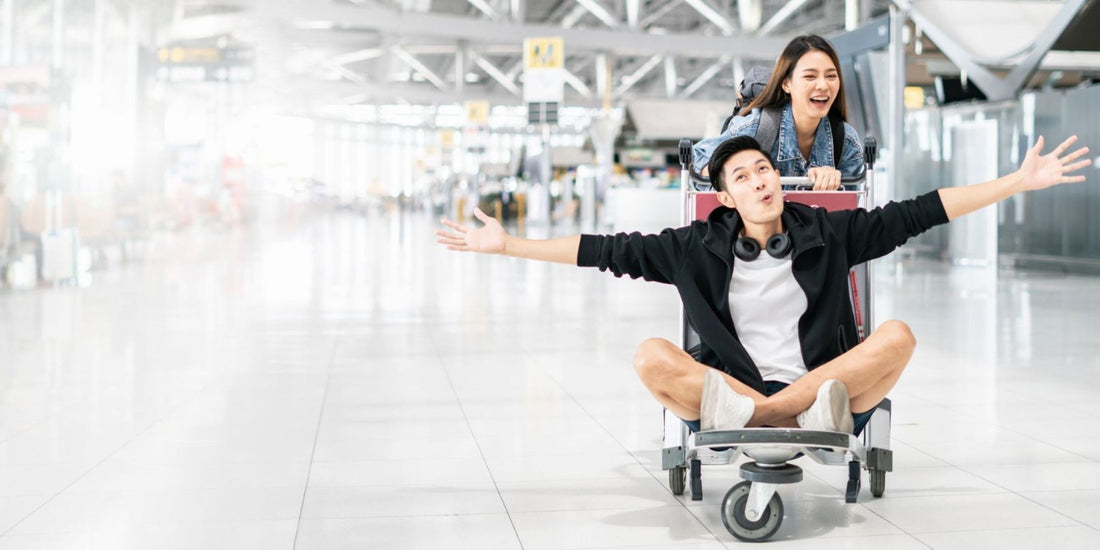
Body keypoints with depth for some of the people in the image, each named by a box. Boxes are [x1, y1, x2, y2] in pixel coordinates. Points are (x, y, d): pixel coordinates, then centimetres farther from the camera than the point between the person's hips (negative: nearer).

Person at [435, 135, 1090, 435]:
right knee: (652, 355, -26)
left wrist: (1019, 182, 2)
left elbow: (919, 213, 5)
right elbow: (608, 251, 5)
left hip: (831, 384, 0)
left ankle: (757, 416, -29)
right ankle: (809, 422, -32)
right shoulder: (699, 247, 6)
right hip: (729, 389, 0)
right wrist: (509, 244, 2)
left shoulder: (827, 232, 6)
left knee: (897, 335, -23)